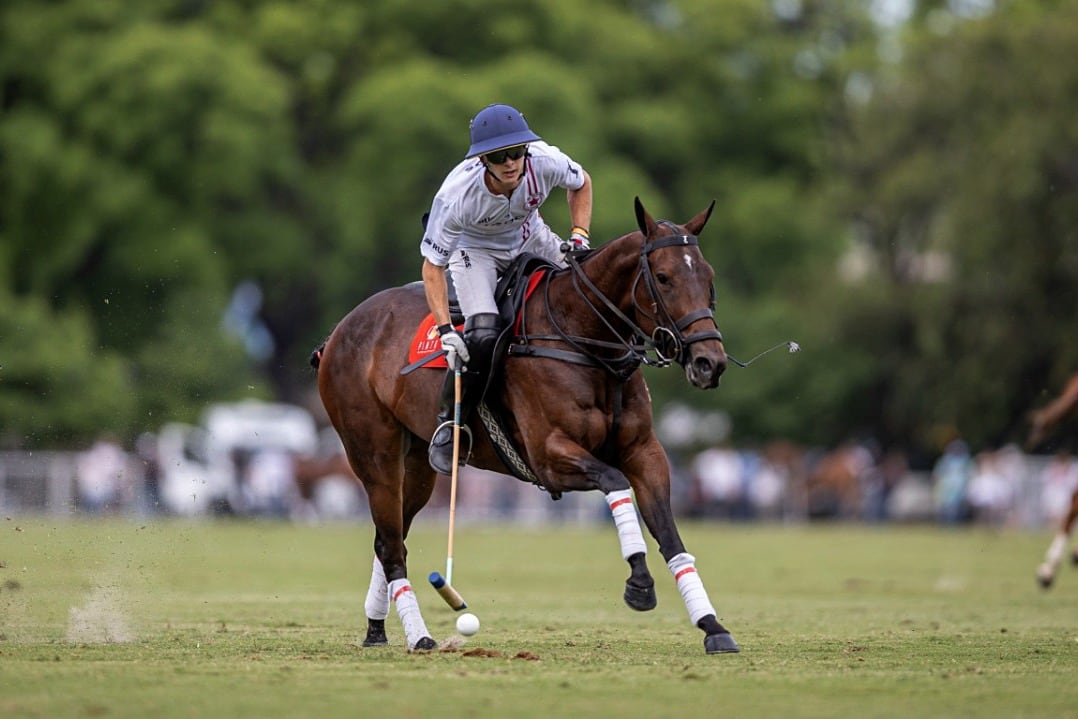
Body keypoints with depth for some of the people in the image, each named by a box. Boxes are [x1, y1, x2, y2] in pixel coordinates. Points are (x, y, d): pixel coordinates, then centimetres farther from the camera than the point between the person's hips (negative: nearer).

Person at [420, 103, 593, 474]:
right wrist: (445, 331, -35)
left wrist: (579, 236, -17)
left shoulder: (545, 161, -31)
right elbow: (433, 266, -27)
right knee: (483, 336, -26)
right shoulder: (456, 194, -38)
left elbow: (581, 184, -3)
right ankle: (449, 424, -4)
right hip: (474, 248, -4)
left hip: (529, 239, 4)